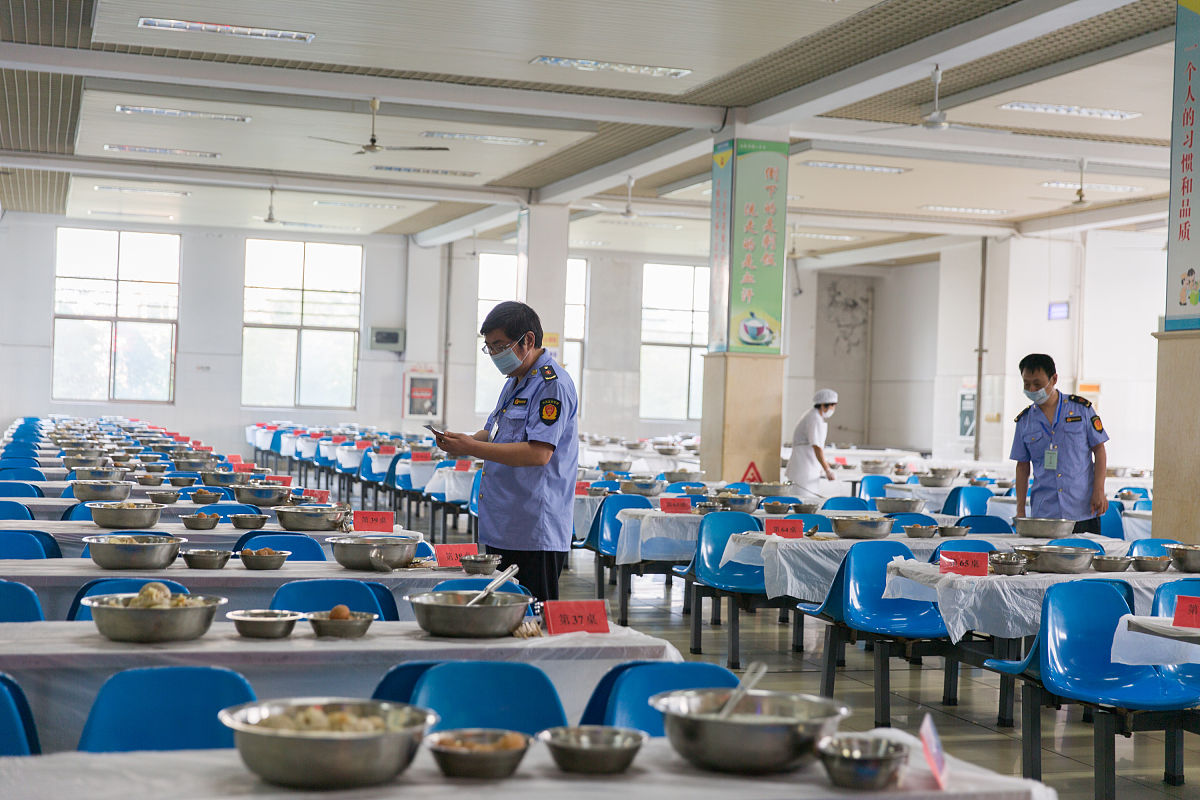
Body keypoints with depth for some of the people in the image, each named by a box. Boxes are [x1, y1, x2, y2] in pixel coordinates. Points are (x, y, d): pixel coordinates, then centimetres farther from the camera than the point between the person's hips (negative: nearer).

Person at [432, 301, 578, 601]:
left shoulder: (552, 384, -14)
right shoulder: (515, 382, 18)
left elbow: (538, 453, -23)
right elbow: (494, 434, 28)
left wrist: (472, 448, -21)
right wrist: (461, 442, 6)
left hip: (535, 534, -10)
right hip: (501, 530, 10)